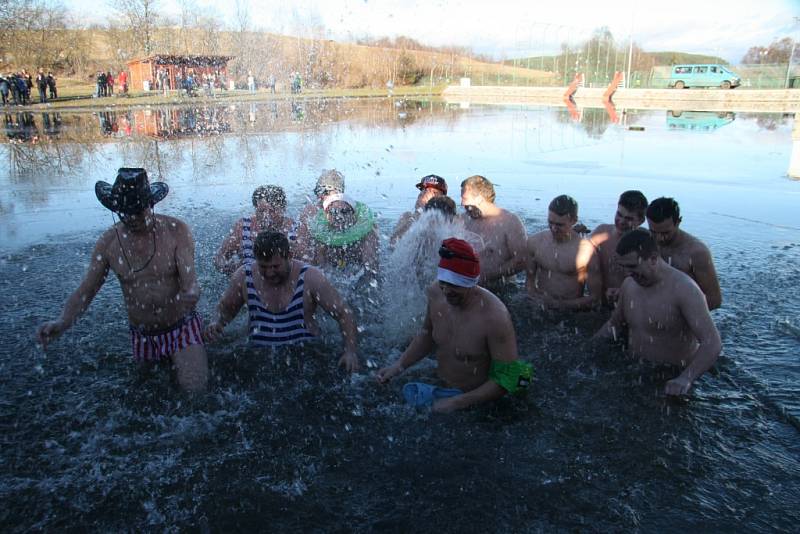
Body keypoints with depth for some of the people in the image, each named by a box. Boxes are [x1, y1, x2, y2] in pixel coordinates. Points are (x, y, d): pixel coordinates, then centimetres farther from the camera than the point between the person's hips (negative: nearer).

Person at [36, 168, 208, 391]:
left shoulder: (176, 230, -15)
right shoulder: (108, 241, -7)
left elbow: (190, 280, -21)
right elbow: (85, 290, -5)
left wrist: (191, 293, -47)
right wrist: (62, 321, -25)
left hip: (181, 328, -3)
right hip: (142, 336, 4)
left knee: (195, 387, -13)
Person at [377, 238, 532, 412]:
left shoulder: (494, 318, -28)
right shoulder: (436, 294, -10)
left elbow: (506, 378, -21)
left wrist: (457, 403, -21)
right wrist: (400, 365, 2)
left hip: (478, 403, -5)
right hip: (441, 388, 6)